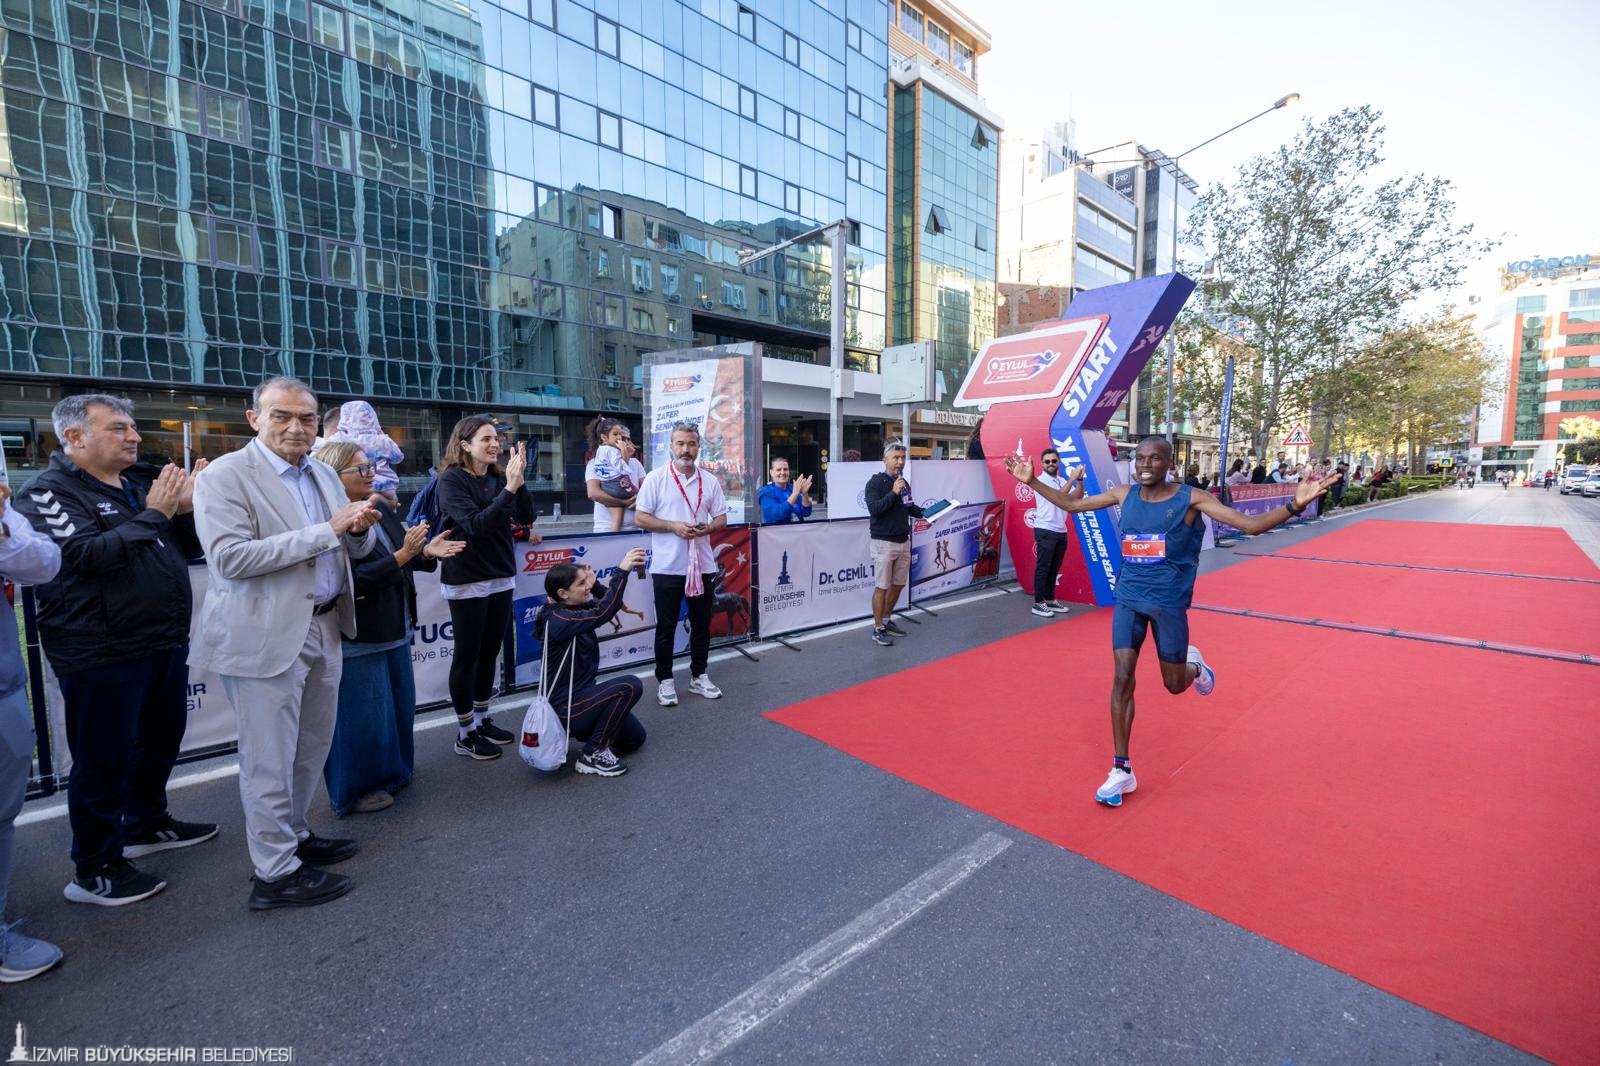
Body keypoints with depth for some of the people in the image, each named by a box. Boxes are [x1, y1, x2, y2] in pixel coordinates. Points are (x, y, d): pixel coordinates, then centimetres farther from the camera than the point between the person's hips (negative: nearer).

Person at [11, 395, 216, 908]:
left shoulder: (134, 490, 13)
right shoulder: (49, 492, -10)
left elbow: (186, 548, 13)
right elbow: (87, 553, -25)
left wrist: (187, 508, -5)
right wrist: (154, 514, -19)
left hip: (164, 644, 8)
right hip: (103, 655, -8)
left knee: (160, 741, 20)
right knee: (104, 760, 3)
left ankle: (146, 825, 39)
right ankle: (94, 870, 18)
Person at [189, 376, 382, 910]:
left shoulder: (323, 474, 11)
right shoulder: (224, 476, -10)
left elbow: (357, 548, 13)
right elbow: (229, 557, -21)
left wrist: (359, 528, -11)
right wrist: (327, 530, -25)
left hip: (323, 628, 7)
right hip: (267, 636, -7)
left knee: (312, 747, 20)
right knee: (270, 758, 5)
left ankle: (293, 834, 39)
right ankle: (276, 873, 20)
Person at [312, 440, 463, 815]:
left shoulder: (382, 511, 6)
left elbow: (406, 558, 15)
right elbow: (353, 578, -25)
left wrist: (426, 551, -4)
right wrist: (402, 556, -29)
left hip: (394, 629, 9)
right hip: (357, 637, -9)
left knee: (399, 706, 20)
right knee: (362, 717, 5)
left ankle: (392, 772, 38)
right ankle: (356, 789, 24)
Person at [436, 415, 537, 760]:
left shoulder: (497, 477, 5)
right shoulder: (451, 480, -11)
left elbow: (526, 518, -2)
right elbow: (475, 525, -23)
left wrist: (519, 480, -15)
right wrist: (509, 488, -27)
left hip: (501, 578, 6)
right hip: (466, 582, -6)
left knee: (490, 653, 13)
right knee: (467, 655, 4)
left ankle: (483, 720, 28)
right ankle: (465, 734, 16)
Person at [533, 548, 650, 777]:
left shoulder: (573, 609, 2)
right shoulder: (558, 619, -24)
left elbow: (607, 605, 14)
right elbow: (602, 614, -38)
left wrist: (594, 584, -3)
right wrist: (622, 571, -38)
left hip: (579, 696, 9)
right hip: (565, 708, -9)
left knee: (635, 737, 11)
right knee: (630, 686, -25)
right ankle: (593, 755, -11)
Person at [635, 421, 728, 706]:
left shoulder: (710, 481, 6)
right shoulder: (655, 478, -4)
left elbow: (721, 518, 9)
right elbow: (641, 518, -6)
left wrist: (706, 528, -13)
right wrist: (673, 526, -18)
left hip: (702, 565, 3)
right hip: (667, 566, -3)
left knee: (702, 623, 12)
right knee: (666, 626, 7)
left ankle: (698, 676, 27)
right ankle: (665, 680, 20)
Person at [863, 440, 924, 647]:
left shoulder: (904, 482, 9)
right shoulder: (875, 482, -10)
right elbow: (873, 509, -22)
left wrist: (925, 513, 4)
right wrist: (893, 493, -26)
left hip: (904, 541, 7)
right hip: (884, 543, -7)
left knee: (898, 584, 15)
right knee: (881, 587, -1)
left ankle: (887, 620, 31)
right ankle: (878, 629, 9)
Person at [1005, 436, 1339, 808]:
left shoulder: (1191, 499, -9)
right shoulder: (1123, 494, 1)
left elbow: (1251, 524, -14)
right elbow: (1070, 504, 9)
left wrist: (1294, 505, -31)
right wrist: (1032, 481, 3)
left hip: (1169, 603, -2)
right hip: (1128, 599, 2)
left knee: (1174, 684, 9)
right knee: (1122, 679, -3)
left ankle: (1193, 664, 49)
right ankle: (1122, 770, 7)